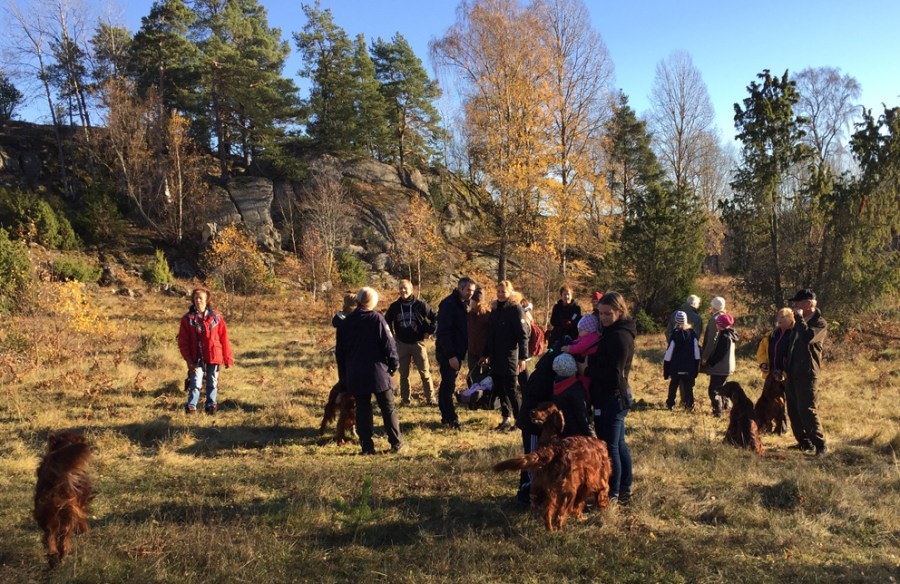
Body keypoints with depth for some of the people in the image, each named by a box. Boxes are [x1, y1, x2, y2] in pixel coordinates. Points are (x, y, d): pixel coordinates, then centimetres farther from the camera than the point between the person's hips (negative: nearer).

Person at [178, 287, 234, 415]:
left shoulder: (216, 316, 0)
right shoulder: (187, 318, -2)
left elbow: (224, 338, 2)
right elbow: (183, 342, 0)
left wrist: (227, 358, 2)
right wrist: (188, 359, -8)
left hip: (214, 356, 1)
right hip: (196, 358, -1)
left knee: (212, 383, 10)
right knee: (196, 383, -2)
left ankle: (211, 405, 24)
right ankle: (191, 406, 7)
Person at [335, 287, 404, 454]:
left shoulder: (345, 323, 6)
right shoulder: (377, 319, -9)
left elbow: (339, 351, 13)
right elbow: (389, 345, -11)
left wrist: (343, 374, 22)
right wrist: (394, 364, 4)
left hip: (355, 376, 3)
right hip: (378, 372, -3)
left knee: (362, 410, 8)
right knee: (388, 408, 7)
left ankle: (367, 446, 8)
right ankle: (396, 443, 10)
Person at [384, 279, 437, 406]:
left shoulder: (420, 304, -7)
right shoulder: (394, 306, 0)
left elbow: (435, 318, 0)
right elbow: (387, 321, 17)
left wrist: (429, 331, -3)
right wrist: (391, 335, 10)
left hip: (418, 343, -2)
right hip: (401, 344, 2)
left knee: (425, 373, 1)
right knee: (403, 374, 9)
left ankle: (430, 398, 9)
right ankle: (405, 399, 19)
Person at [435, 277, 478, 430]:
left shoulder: (463, 304, 12)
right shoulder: (448, 304, -17)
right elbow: (444, 332, -22)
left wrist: (459, 353, 10)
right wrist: (451, 355, -24)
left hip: (456, 352, 9)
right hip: (447, 353, -9)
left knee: (447, 385, 14)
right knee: (448, 386, -3)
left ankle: (446, 417, 22)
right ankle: (451, 419, 3)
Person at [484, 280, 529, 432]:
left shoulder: (516, 309, -8)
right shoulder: (495, 309, 13)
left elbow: (523, 334, -13)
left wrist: (522, 357, -19)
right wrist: (486, 354, 18)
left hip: (510, 356, -7)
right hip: (495, 357, 7)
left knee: (510, 389, -5)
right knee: (499, 389, 10)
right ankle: (506, 418, 21)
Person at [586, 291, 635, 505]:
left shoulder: (619, 336, -19)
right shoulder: (614, 332, 12)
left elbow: (614, 373, -23)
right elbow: (604, 364, 16)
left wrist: (587, 370, -15)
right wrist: (588, 365, -1)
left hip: (611, 399, -10)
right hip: (616, 398, 10)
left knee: (609, 447, -3)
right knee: (619, 445, 17)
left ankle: (612, 496, 6)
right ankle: (625, 490, 28)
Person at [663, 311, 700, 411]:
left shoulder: (674, 334, -11)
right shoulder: (692, 333, -3)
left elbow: (669, 353, -9)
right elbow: (697, 353, -1)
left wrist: (666, 371, -3)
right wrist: (696, 368, 7)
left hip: (675, 368, -1)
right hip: (689, 368, 1)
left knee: (673, 386, 13)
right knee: (688, 387, 10)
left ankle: (670, 403, 18)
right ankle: (689, 405, 8)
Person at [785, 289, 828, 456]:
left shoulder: (820, 323, -9)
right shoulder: (800, 322, 15)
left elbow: (807, 337, -30)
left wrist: (799, 317, -20)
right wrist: (785, 369, 17)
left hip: (807, 374, -8)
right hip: (792, 373, 8)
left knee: (807, 410, -12)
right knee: (793, 411, 11)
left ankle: (821, 446, -5)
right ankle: (804, 442, 22)